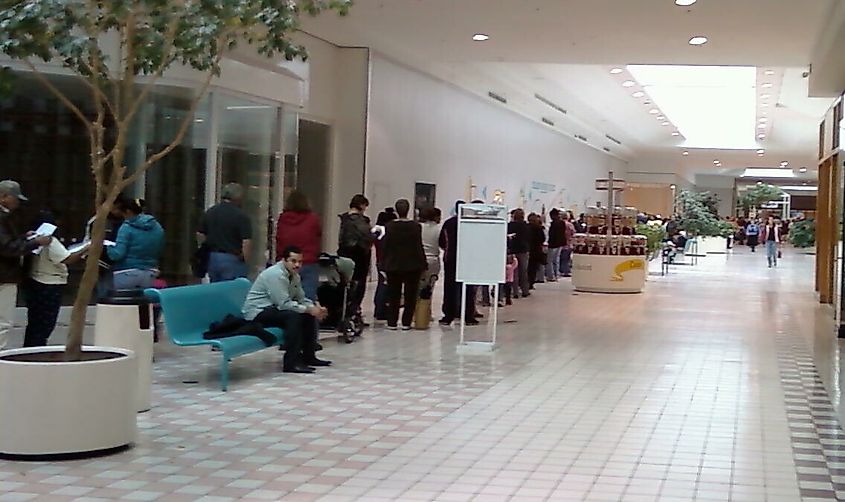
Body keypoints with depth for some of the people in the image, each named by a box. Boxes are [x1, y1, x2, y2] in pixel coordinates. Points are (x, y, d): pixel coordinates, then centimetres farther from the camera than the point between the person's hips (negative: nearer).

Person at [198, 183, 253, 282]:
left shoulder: (209, 212, 7)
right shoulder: (241, 216, -12)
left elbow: (200, 235, 12)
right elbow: (247, 242, -17)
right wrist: (244, 259, -4)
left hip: (212, 259, 6)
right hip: (232, 260, -6)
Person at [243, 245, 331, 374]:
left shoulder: (294, 275, 7)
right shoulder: (275, 274, -23)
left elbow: (301, 299, 9)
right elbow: (284, 304, -28)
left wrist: (315, 308, -11)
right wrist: (309, 309, -23)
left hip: (273, 308, 10)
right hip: (256, 313, -10)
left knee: (310, 315, 3)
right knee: (293, 316, -31)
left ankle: (308, 356, 11)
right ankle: (291, 363, -29)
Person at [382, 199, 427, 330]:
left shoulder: (389, 226, -3)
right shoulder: (415, 226, -9)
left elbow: (386, 247, 0)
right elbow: (419, 247, -7)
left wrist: (386, 264, 8)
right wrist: (423, 265, 0)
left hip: (393, 266, 2)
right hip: (412, 266, -2)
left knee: (393, 296, 10)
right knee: (410, 296, 7)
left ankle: (392, 322, 9)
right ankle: (406, 322, 6)